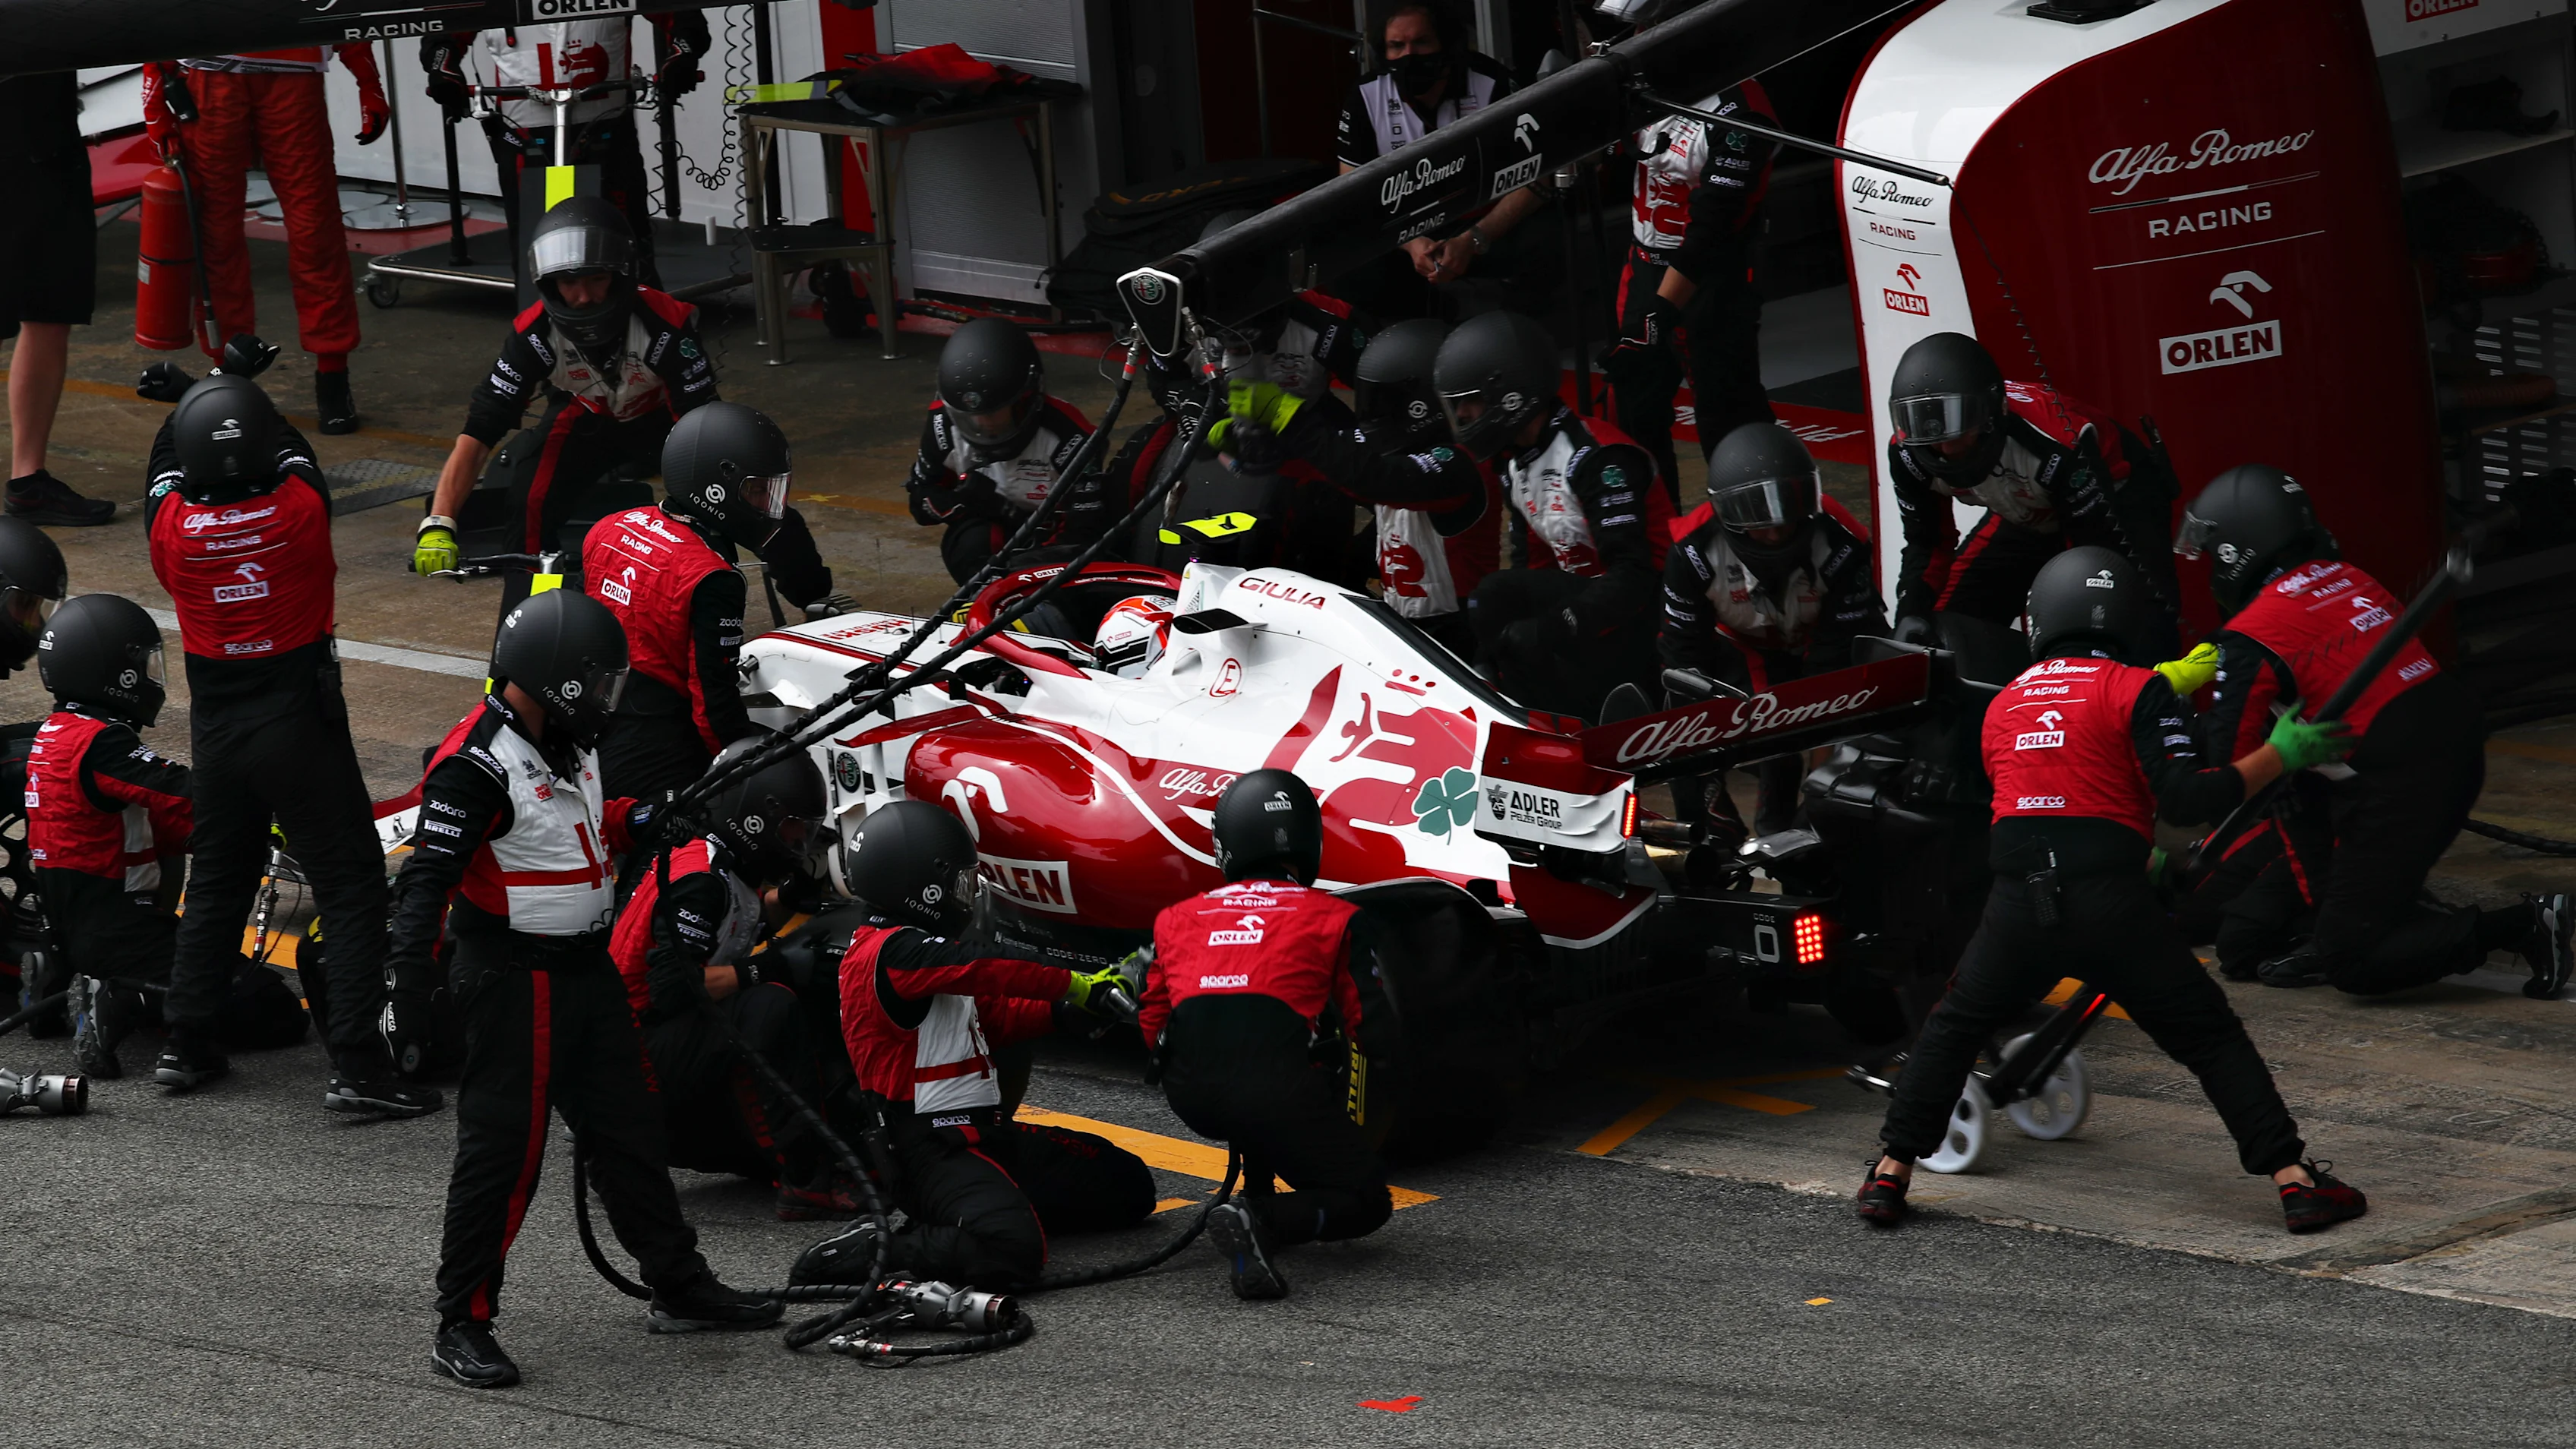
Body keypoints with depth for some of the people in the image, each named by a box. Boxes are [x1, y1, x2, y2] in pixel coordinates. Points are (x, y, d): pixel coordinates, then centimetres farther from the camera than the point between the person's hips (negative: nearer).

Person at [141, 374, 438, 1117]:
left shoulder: (169, 524, -10)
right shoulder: (299, 509, -16)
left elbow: (165, 465, 14)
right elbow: (293, 453, 8)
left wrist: (190, 405, 30)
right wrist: (247, 401, 23)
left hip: (215, 730, 4)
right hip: (300, 722, -4)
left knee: (218, 882, 21)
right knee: (350, 887, 0)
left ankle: (186, 1046, 27)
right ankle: (356, 1064, -9)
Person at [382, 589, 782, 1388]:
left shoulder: (564, 744, 8)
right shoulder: (476, 766, -22)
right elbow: (426, 880, -25)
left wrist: (636, 821, 14)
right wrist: (408, 988, -29)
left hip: (585, 968, 9)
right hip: (514, 983, -9)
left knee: (626, 1127, 16)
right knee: (504, 1148, -6)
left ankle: (680, 1285, 27)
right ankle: (463, 1323, 1)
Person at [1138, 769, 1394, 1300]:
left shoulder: (1178, 919, 20)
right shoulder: (1333, 918, 11)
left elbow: (1152, 1031, 21)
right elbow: (1376, 1037, 9)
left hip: (1190, 1096, 5)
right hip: (1273, 1091, -5)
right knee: (1367, 1200, 11)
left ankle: (1257, 1198, 24)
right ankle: (1262, 1222, -17)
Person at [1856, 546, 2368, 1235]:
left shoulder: (2003, 707, 19)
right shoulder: (2137, 691, 2)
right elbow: (2186, 799, -8)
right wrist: (2278, 757, 0)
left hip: (2018, 896, 3)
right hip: (2110, 900, -3)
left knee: (1955, 1026, 22)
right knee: (2211, 1036, 5)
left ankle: (1891, 1173, 14)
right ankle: (2295, 1180, -1)